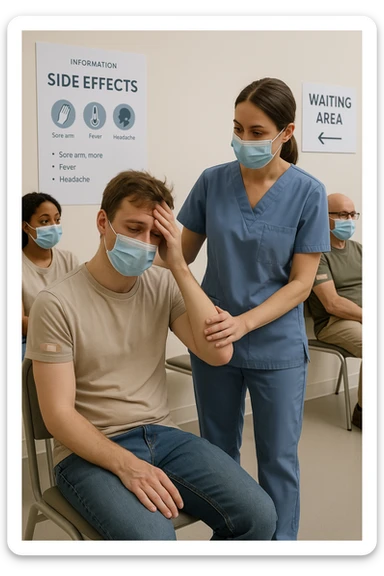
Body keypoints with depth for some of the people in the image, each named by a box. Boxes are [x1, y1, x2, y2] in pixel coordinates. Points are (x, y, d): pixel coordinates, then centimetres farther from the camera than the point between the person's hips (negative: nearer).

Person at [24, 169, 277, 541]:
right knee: (152, 538, -32)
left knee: (258, 515, -15)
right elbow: (58, 414, -12)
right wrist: (126, 465, -25)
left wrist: (179, 267, -13)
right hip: (90, 451, -4)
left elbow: (219, 353, -9)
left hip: (162, 435, 5)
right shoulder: (57, 302, -11)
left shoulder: (163, 286, 3)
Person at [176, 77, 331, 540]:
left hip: (276, 347, -2)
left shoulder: (307, 192, -10)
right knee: (218, 450, 17)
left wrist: (242, 324, -23)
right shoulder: (213, 181, -4)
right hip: (212, 340, 3)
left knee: (278, 459, 9)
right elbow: (183, 254, 4)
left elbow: (300, 283, -11)